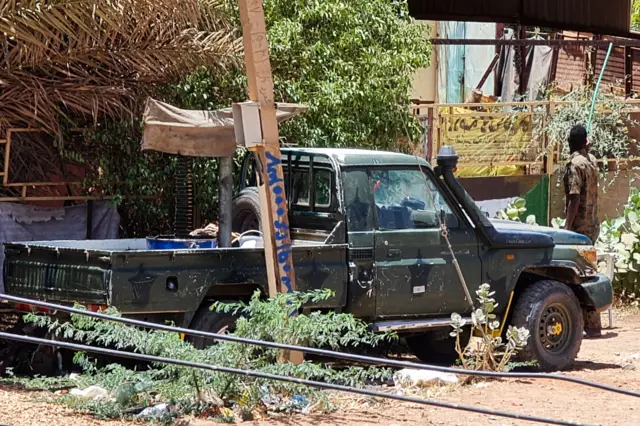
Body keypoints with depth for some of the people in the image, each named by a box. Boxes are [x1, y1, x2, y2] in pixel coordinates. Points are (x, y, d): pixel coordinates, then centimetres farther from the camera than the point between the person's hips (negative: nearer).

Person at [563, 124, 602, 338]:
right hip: (593, 224, 9)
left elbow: (575, 198, -22)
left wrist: (567, 226, -22)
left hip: (581, 226, -9)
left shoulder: (575, 164, -15)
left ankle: (592, 325, -6)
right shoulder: (592, 160, 9)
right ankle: (590, 323, 19)